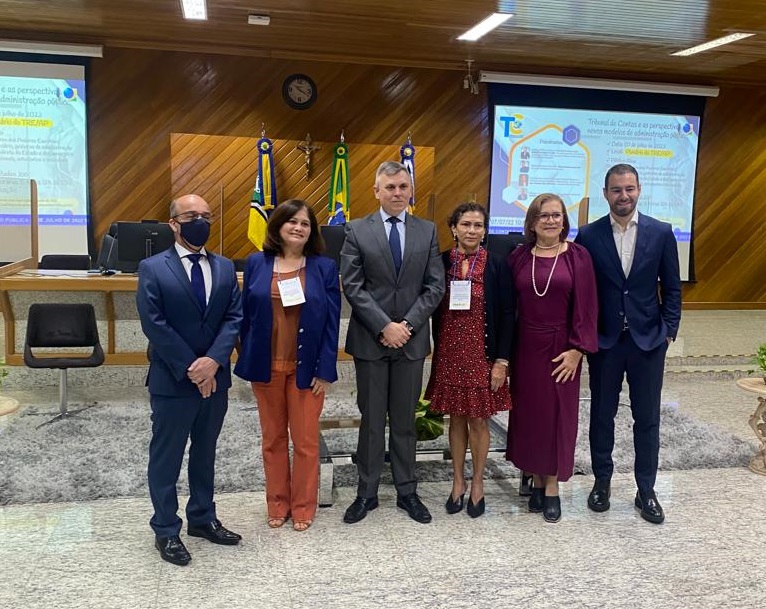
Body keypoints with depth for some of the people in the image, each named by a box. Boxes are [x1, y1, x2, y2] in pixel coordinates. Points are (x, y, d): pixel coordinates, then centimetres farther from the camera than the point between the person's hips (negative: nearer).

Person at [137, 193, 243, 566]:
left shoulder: (224, 267, 6)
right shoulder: (153, 269, -7)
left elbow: (234, 318, -1)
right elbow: (154, 325, -13)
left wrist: (213, 361, -15)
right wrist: (190, 368, -16)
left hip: (215, 377, 5)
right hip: (172, 380, -4)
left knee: (205, 452, 17)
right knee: (166, 457, 7)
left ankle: (203, 518, 32)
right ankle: (166, 530, 21)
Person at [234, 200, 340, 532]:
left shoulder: (324, 267, -2)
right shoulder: (257, 264, 1)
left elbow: (331, 322, -4)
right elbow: (246, 315, 4)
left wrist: (325, 369, -9)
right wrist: (248, 360, 0)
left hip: (306, 368, -1)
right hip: (267, 366, 2)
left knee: (305, 440, 7)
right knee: (273, 438, 13)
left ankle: (303, 506, 23)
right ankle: (277, 503, 28)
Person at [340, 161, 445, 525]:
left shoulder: (427, 231, 5)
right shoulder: (357, 231, 0)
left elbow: (435, 285, 1)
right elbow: (352, 286, -6)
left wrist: (407, 324, -10)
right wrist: (384, 326, -14)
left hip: (411, 339, 1)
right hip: (370, 340, -1)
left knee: (405, 420, 11)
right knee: (371, 420, 8)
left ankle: (407, 491, 23)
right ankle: (366, 492, 20)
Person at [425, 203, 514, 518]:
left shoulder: (497, 265, -5)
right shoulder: (441, 262, 0)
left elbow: (506, 315, -5)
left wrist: (502, 360, -8)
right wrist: (435, 352, -2)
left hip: (482, 353, -2)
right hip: (449, 352, 2)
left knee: (478, 420, 7)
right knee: (456, 418, 12)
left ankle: (477, 483, 23)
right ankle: (458, 481, 26)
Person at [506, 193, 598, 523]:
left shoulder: (577, 255, -4)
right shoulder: (518, 257, 3)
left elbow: (585, 306, -6)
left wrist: (577, 349, -11)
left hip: (560, 348, -2)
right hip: (525, 347, 2)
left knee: (557, 413, 5)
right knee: (528, 412, 8)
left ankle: (552, 486, 17)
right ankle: (537, 480, 23)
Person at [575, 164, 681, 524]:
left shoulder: (661, 233, 0)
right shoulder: (588, 236, -2)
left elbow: (671, 287, 5)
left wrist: (669, 331, -1)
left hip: (648, 341, 0)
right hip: (604, 341, 0)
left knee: (647, 419, 8)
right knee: (602, 416, 11)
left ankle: (646, 491, 21)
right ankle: (602, 482, 27)